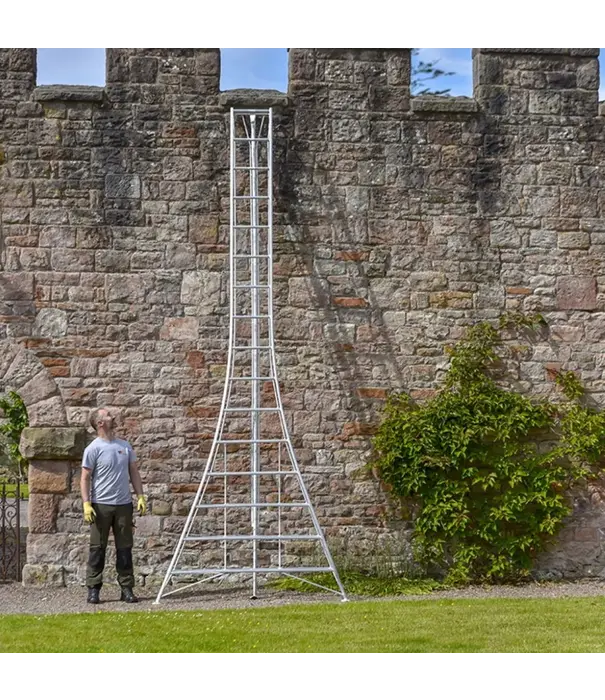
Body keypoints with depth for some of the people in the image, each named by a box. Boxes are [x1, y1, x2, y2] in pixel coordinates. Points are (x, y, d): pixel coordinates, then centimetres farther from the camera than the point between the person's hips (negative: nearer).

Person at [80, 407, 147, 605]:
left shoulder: (125, 446, 11)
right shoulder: (93, 449, -5)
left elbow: (134, 472, 15)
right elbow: (85, 478, -5)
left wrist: (140, 496, 7)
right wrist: (86, 504, -13)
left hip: (124, 504, 5)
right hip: (101, 506, -4)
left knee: (125, 548, 7)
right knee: (97, 548, 0)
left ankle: (127, 588, 12)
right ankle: (93, 589, 5)